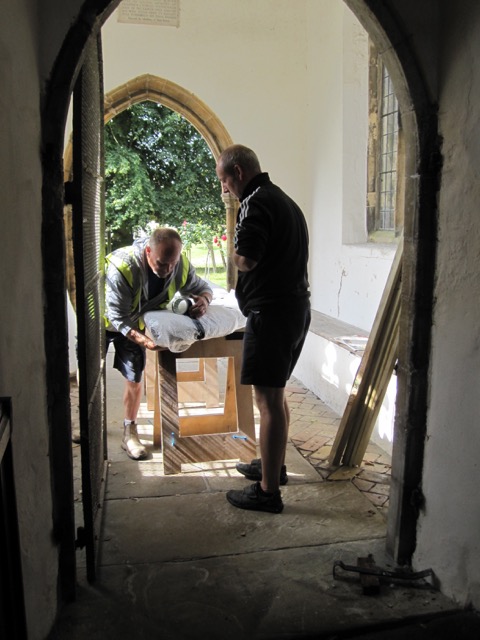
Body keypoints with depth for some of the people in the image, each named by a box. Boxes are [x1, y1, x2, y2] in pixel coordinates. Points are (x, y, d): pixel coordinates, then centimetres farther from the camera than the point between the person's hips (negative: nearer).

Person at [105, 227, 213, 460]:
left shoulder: (181, 265, -24)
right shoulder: (121, 267, -40)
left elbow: (202, 287, -6)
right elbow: (118, 318, -35)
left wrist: (204, 299, -32)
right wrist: (143, 340, -50)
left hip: (134, 325, 4)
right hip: (105, 321, -3)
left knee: (134, 381, 2)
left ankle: (129, 434, 20)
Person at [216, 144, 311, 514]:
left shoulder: (255, 203, -13)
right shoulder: (285, 200, 18)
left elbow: (245, 260, -23)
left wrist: (234, 250, -3)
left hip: (271, 311, -10)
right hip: (297, 306, 10)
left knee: (269, 400, -4)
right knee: (276, 394, 20)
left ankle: (268, 491, 5)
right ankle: (274, 465, 35)